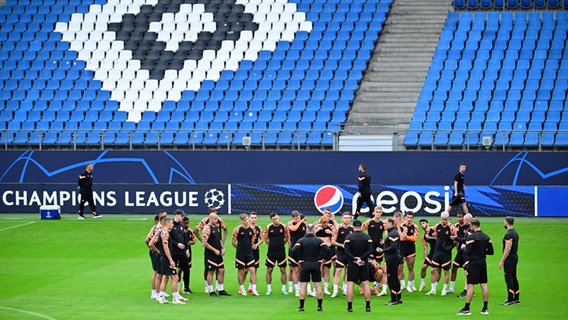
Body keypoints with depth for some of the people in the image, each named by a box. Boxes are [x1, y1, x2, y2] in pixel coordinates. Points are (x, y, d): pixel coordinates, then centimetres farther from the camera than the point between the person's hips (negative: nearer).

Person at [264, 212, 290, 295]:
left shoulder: (283, 227, -3)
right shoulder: (268, 227, -4)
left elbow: (286, 238, 9)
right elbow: (265, 238, 8)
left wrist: (281, 244, 7)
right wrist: (272, 245, 8)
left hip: (281, 251, 0)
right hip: (271, 251, 0)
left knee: (283, 270, 3)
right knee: (269, 270, 1)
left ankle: (284, 289, 10)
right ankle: (269, 289, 9)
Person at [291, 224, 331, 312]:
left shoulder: (301, 241, -2)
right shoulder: (319, 241, 0)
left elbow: (293, 251, -13)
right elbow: (327, 250, -10)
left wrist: (298, 260, -1)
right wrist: (320, 259, 0)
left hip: (304, 265, -1)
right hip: (316, 265, 1)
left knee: (303, 286, 2)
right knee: (318, 285, 5)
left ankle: (301, 306, 1)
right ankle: (320, 306, 5)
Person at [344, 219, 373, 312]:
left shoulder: (349, 237, -5)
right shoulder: (367, 237, 2)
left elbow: (346, 251, -14)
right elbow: (370, 250, -7)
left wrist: (354, 259, -15)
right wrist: (361, 258, -13)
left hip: (352, 263, -2)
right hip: (364, 263, 2)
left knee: (350, 284, 1)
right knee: (366, 283, 5)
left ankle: (349, 307, -2)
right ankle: (368, 306, 2)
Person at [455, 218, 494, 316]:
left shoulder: (471, 237, -12)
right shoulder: (486, 237, 7)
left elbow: (468, 252, -17)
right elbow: (491, 252, 8)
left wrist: (464, 247, 3)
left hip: (474, 263, -6)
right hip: (483, 263, 6)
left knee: (470, 285, -4)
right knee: (484, 285, 7)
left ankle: (466, 309, -4)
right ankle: (485, 308, 9)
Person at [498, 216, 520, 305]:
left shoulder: (509, 234, -18)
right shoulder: (515, 233, 13)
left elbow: (508, 249, -23)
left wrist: (502, 261, -19)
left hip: (509, 258, -10)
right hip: (515, 257, 10)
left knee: (509, 279, -8)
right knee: (514, 278, 15)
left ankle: (510, 300, -9)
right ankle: (516, 298, 19)